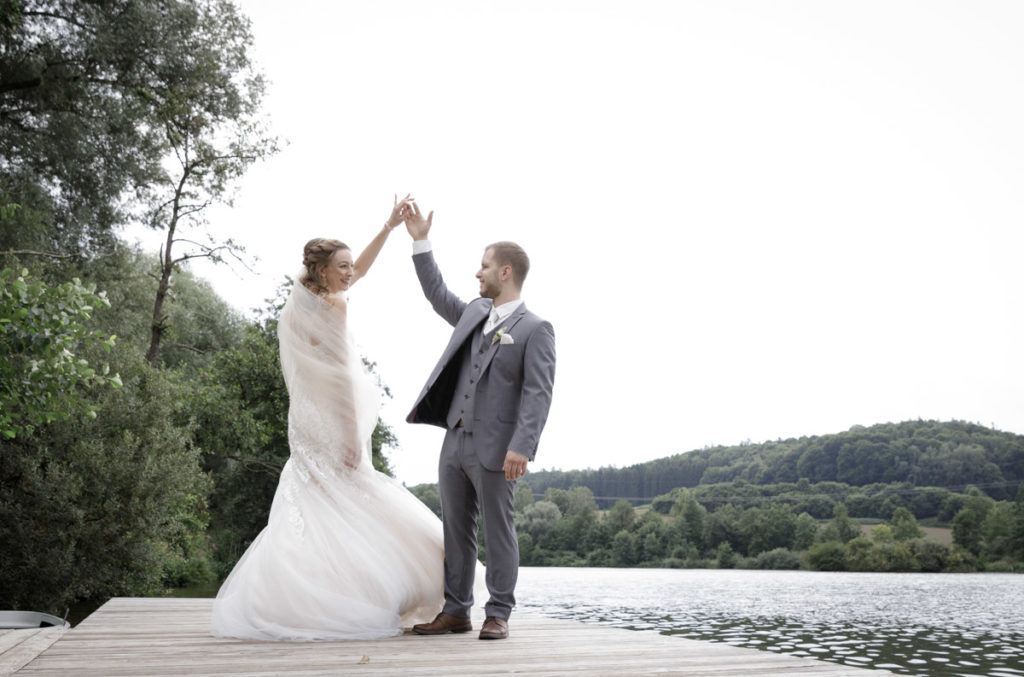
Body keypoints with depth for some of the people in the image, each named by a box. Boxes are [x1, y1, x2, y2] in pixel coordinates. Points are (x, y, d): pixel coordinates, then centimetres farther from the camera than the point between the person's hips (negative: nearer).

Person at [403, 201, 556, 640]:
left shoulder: (535, 329, -7)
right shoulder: (474, 312, 15)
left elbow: (538, 393, -14)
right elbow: (437, 294, 32)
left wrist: (521, 448, -24)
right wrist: (420, 242, 27)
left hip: (495, 450, -7)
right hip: (454, 443, 7)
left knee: (498, 533, 3)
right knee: (455, 531, 12)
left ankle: (498, 615, 13)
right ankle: (455, 612, 21)